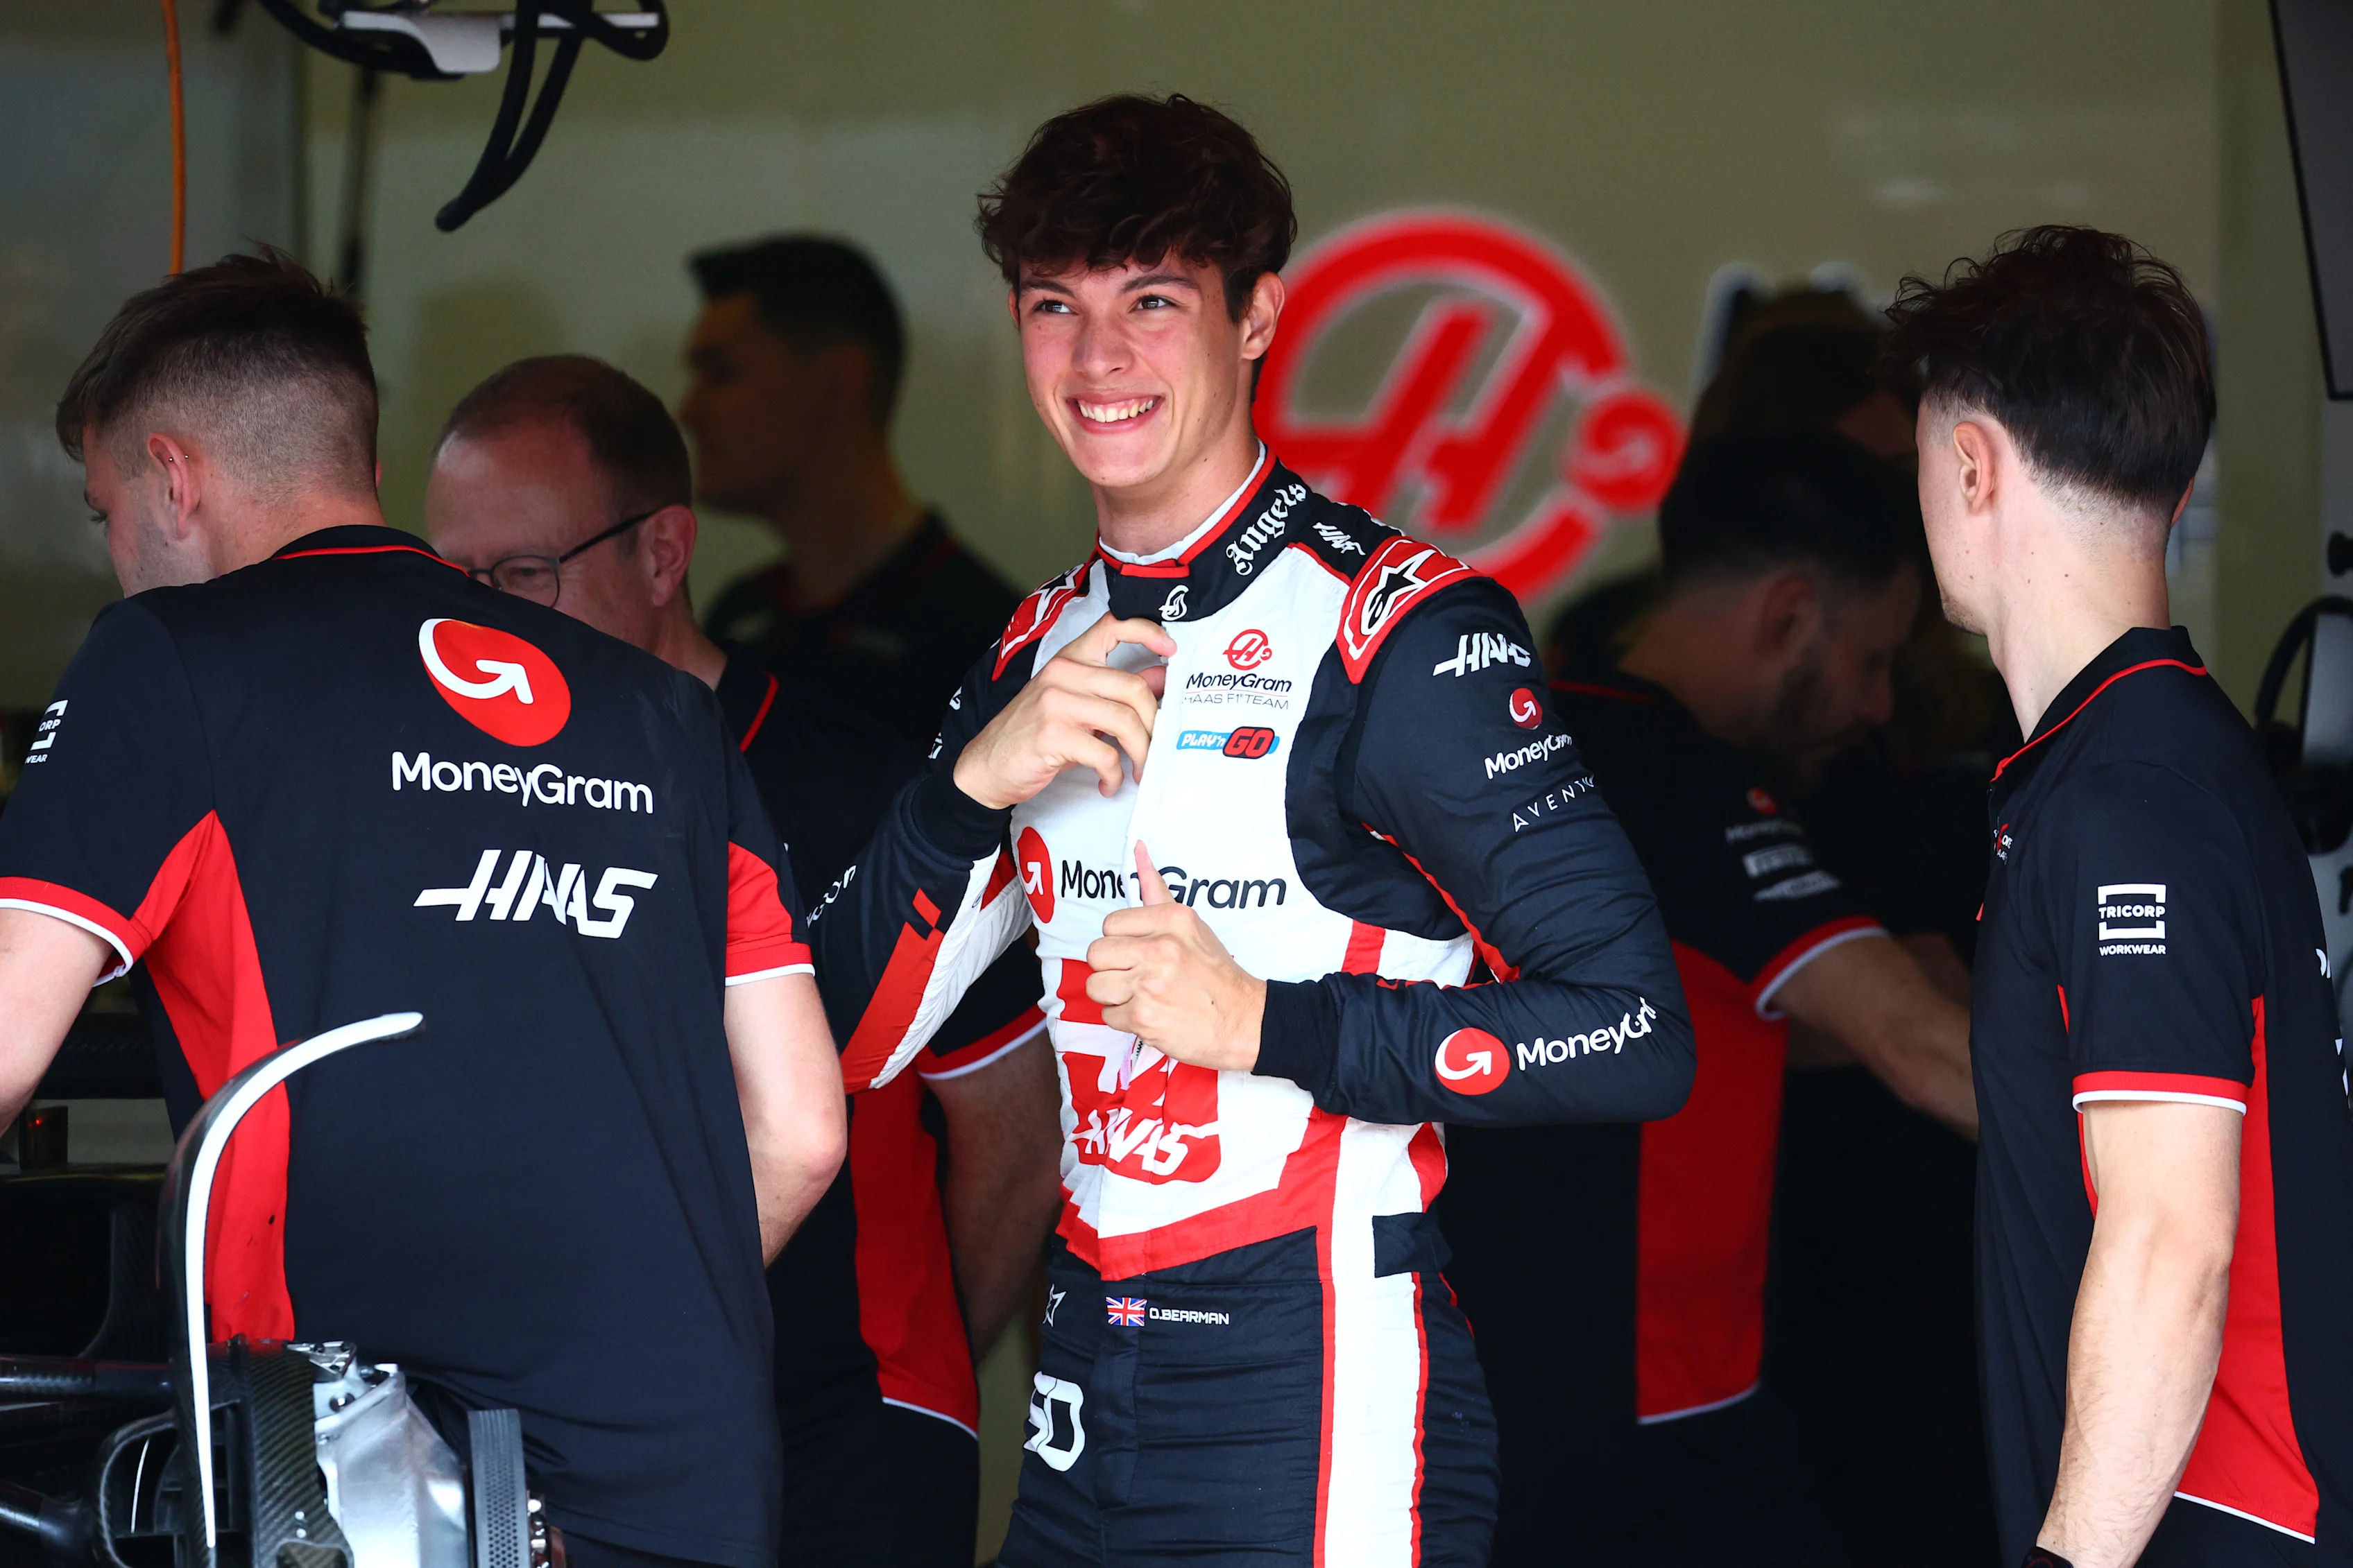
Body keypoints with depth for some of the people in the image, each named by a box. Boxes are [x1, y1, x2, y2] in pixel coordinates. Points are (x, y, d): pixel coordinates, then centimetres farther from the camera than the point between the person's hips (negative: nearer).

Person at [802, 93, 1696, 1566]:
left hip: (1325, 1406, -7)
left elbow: (1637, 1039, -17)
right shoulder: (1041, 651, 12)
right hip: (1090, 1407, 7)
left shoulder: (1392, 630, -11)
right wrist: (972, 781, -10)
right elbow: (852, 1041, 6)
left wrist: (1264, 1021, -19)